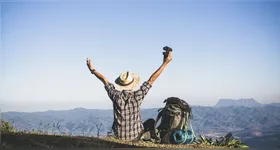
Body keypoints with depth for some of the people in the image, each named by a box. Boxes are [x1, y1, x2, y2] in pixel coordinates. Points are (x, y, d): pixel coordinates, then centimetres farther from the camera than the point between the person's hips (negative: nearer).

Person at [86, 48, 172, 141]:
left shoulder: (116, 96, -19)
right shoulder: (137, 96, -23)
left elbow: (104, 80, -6)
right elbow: (151, 79, -19)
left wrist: (92, 70, 8)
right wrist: (165, 63, -14)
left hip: (119, 136, 2)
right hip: (136, 135, -2)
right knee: (150, 122, 24)